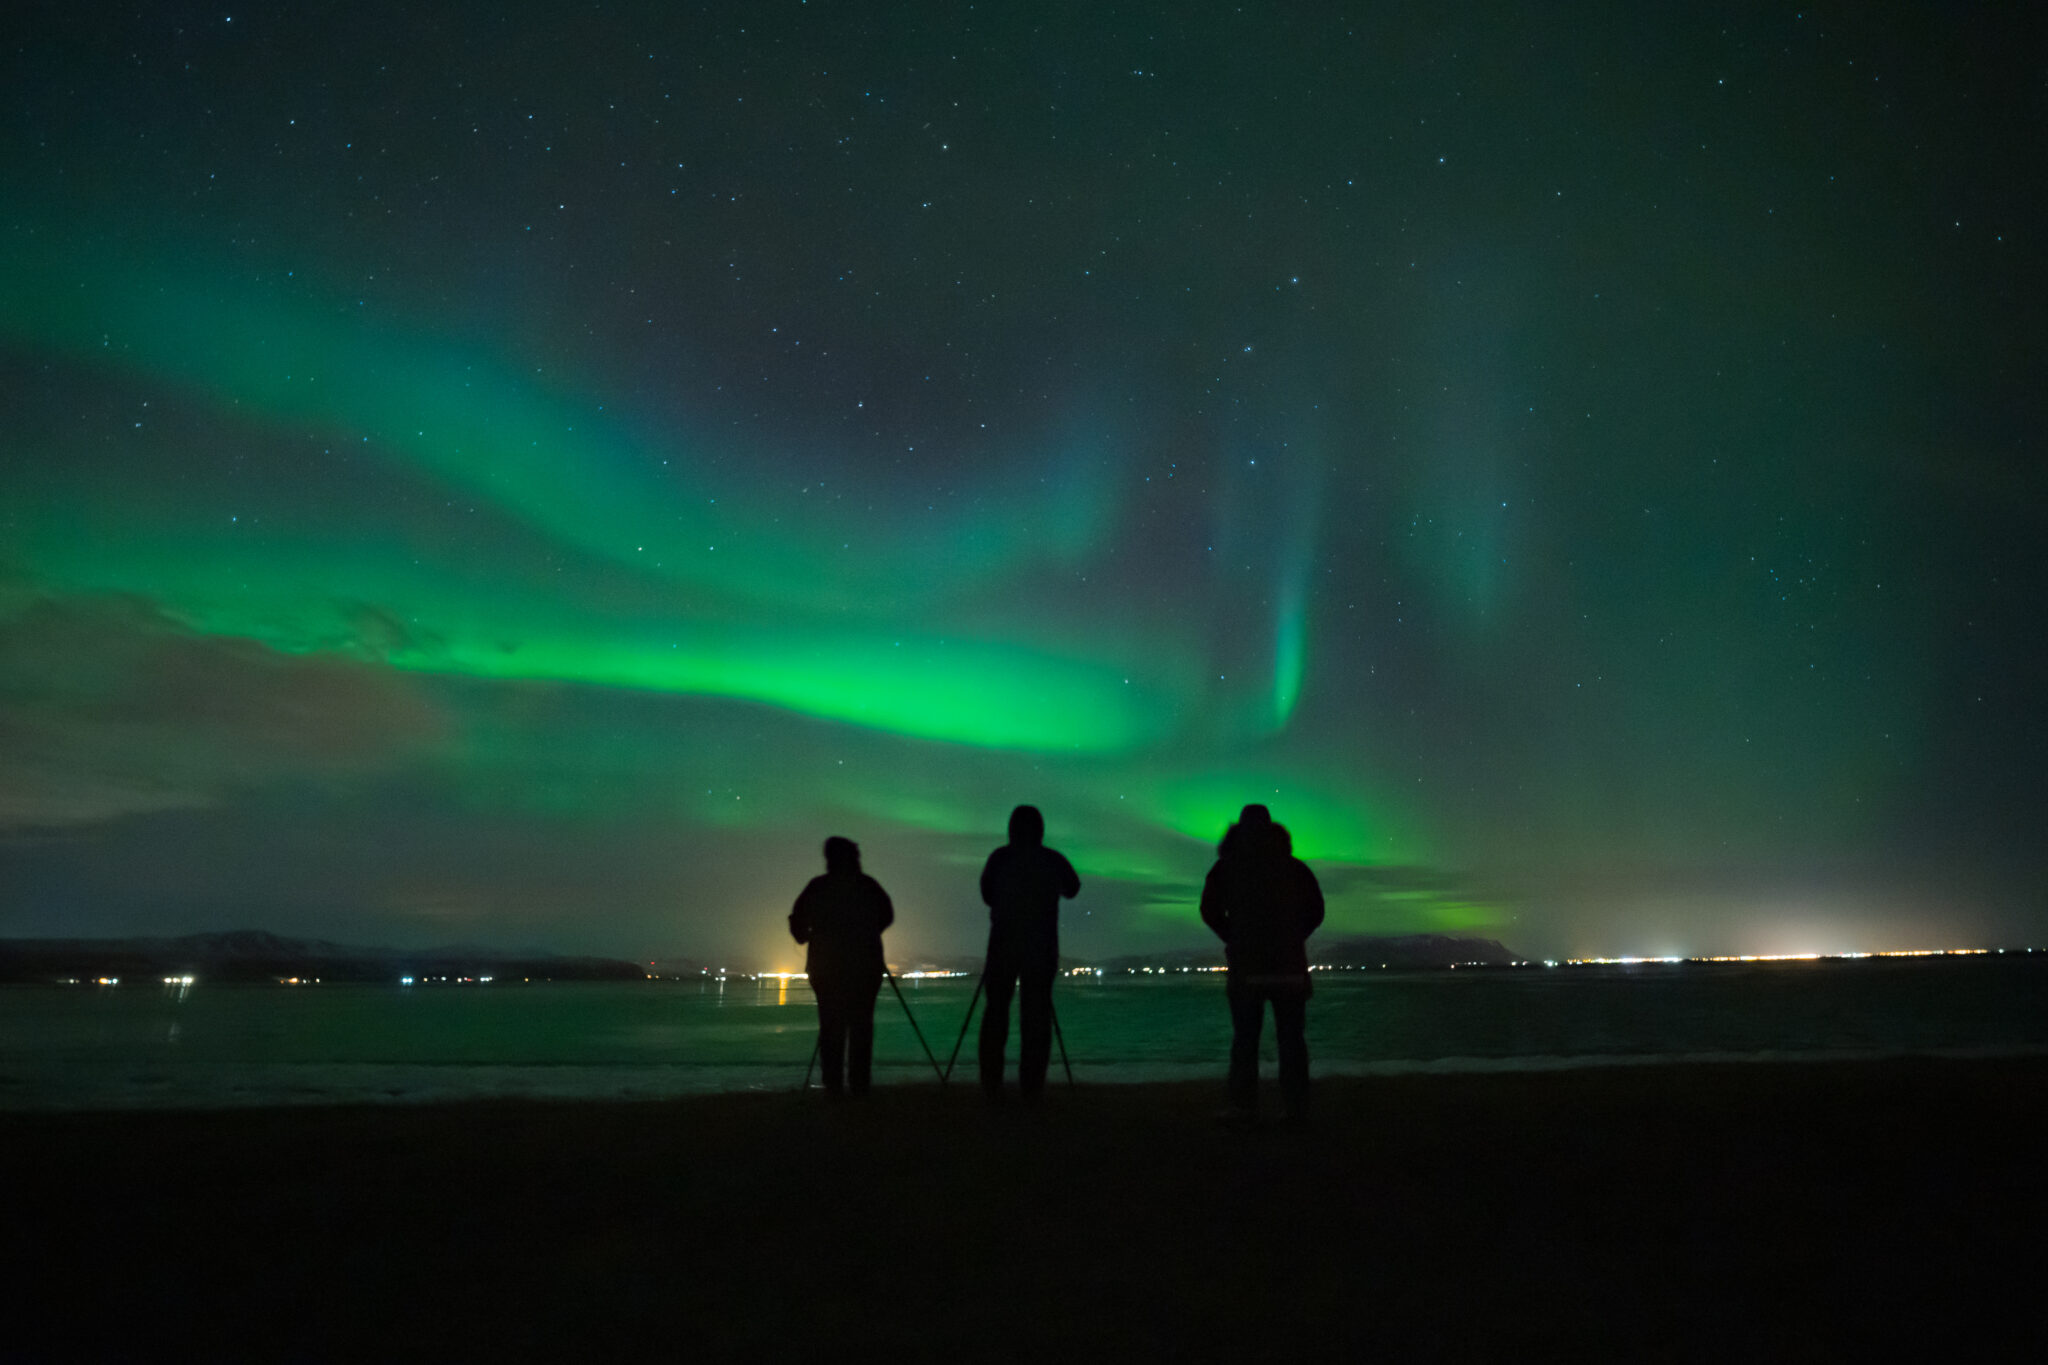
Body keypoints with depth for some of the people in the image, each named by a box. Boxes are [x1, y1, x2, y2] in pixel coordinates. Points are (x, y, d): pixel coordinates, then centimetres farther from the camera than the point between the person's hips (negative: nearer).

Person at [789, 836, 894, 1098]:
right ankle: (859, 1083, 0)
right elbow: (887, 916, 10)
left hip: (826, 965, 0)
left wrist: (805, 937, 19)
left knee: (831, 1023, 5)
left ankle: (833, 1084, -2)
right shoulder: (869, 886, -1)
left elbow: (797, 922, -1)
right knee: (861, 1022, 5)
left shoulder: (818, 887, -3)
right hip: (865, 965, 0)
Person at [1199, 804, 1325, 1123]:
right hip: (1289, 966, 1)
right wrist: (1291, 940, 13)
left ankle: (1244, 1108, -1)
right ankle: (1297, 1107, 2)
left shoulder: (1226, 868, 4)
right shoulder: (1294, 867, 7)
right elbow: (1315, 910, 6)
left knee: (1245, 1039, 3)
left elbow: (1210, 911, -1)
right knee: (1291, 1038, 6)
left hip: (1246, 967, -1)